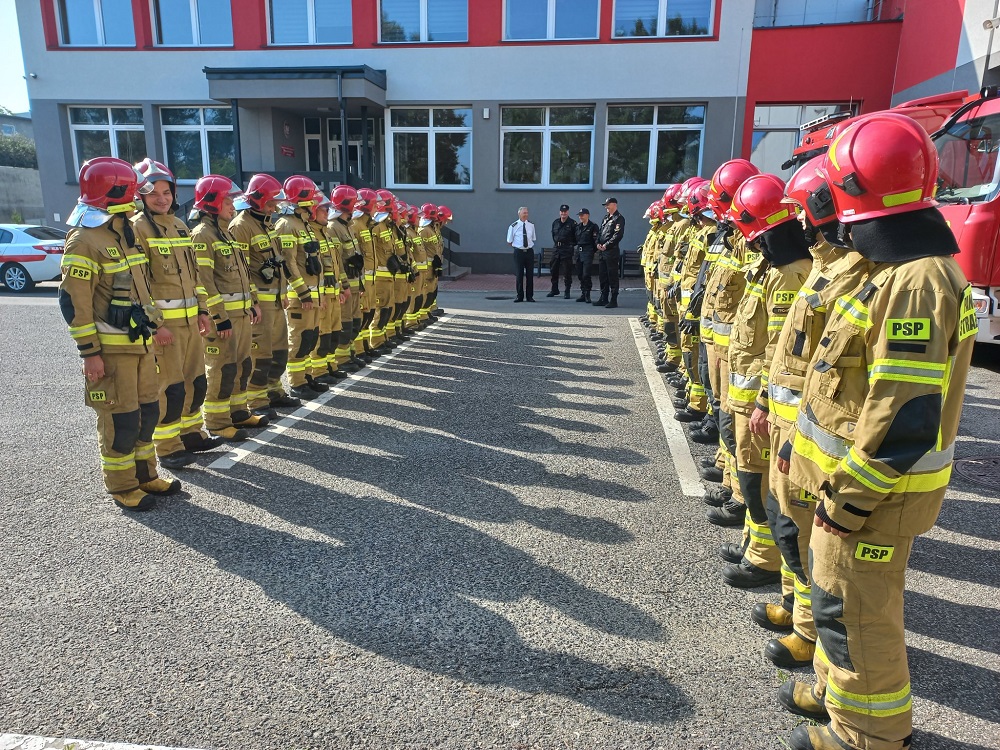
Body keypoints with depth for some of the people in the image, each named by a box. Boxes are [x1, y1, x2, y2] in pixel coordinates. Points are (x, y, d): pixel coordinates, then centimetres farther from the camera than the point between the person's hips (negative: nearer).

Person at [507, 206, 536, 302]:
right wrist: (517, 247, 1)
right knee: (519, 274, 1)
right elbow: (509, 242, 3)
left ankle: (530, 296, 13)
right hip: (519, 252, -3)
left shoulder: (531, 225, 5)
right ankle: (520, 296, 12)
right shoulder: (513, 226, -4)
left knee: (530, 274, 5)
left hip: (529, 252, 3)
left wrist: (529, 246, 7)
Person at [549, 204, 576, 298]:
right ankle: (554, 290, 21)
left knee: (567, 271, -3)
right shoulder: (555, 223, 11)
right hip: (556, 249, 5)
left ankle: (567, 292, 5)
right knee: (553, 270, 9)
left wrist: (571, 245, -3)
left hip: (567, 250, -5)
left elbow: (576, 237, -4)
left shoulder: (572, 223, -5)